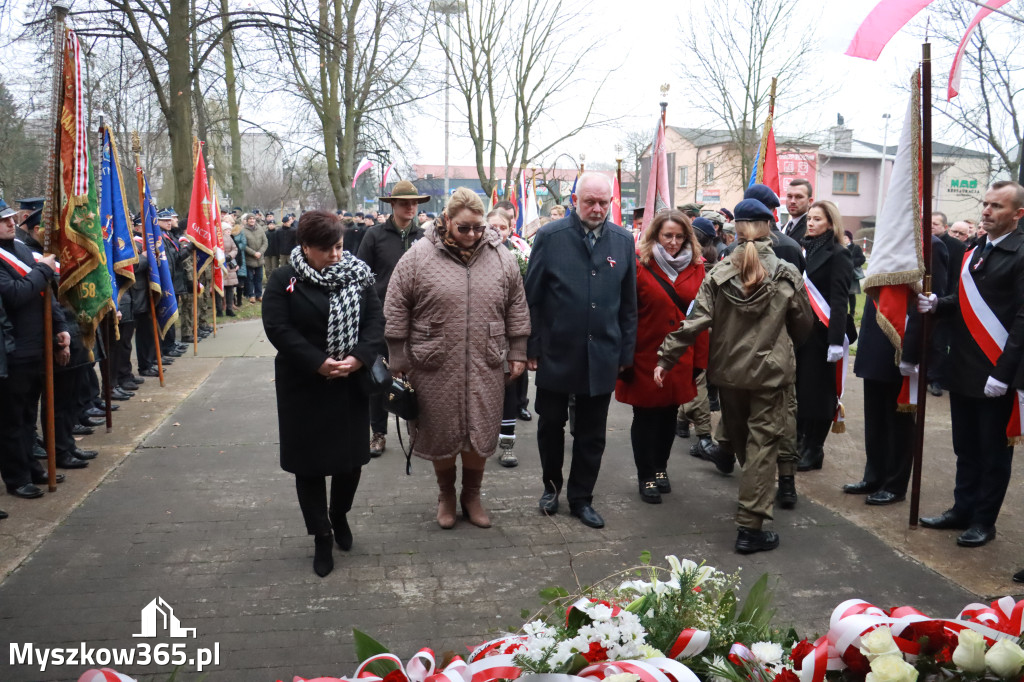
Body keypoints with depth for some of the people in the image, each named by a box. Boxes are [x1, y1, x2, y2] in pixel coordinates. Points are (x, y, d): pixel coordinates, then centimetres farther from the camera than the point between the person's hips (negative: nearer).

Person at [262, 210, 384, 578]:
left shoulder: (358, 275, 3)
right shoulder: (284, 280, -6)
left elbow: (375, 320, -2)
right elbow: (278, 328, -13)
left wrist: (359, 357, -18)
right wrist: (318, 363, -21)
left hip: (351, 384, 3)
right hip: (304, 387, -2)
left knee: (351, 456, 10)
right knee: (310, 462, 5)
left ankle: (339, 515, 38)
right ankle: (321, 537, 19)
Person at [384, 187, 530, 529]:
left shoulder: (501, 257, 3)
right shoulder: (418, 257, -6)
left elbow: (517, 308, 10)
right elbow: (396, 314, -3)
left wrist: (517, 354, 8)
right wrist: (399, 363, -2)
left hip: (485, 367, 2)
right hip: (435, 367, -2)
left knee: (481, 433, 10)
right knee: (441, 433, 11)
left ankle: (472, 494, 32)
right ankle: (446, 494, 34)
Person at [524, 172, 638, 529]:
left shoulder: (623, 241, 3)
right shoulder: (550, 237, -5)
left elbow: (628, 303, 8)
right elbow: (532, 297, -2)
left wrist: (626, 352, 6)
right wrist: (531, 347, -4)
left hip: (602, 356, 2)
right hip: (556, 352, -2)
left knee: (592, 433, 10)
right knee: (551, 423, 12)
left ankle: (581, 498, 26)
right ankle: (552, 485, 36)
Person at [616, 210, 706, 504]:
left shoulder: (696, 268, 4)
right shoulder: (639, 266, -9)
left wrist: (700, 358, 1)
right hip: (645, 358, -4)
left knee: (669, 415, 16)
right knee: (645, 417, 7)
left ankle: (660, 468, 35)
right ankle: (646, 477, 22)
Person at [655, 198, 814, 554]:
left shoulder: (719, 273, -7)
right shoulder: (787, 275, -7)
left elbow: (695, 320, -13)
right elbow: (803, 323, 2)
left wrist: (666, 357, -9)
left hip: (729, 370, 2)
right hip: (771, 371, -2)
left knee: (739, 437, 22)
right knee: (763, 442, 1)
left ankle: (754, 495, 43)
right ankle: (750, 527, -1)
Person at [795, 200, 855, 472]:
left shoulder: (838, 255, -6)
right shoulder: (802, 249, 11)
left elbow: (839, 300, -12)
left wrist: (836, 340, -19)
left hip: (821, 332, -5)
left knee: (816, 389, 2)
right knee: (795, 386, 7)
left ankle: (813, 449, 12)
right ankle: (796, 441, 20)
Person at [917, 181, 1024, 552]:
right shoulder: (975, 251, 12)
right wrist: (937, 303, -6)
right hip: (963, 369, 7)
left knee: (993, 451, 7)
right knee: (966, 447, 17)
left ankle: (984, 520, 19)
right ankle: (963, 509, 29)